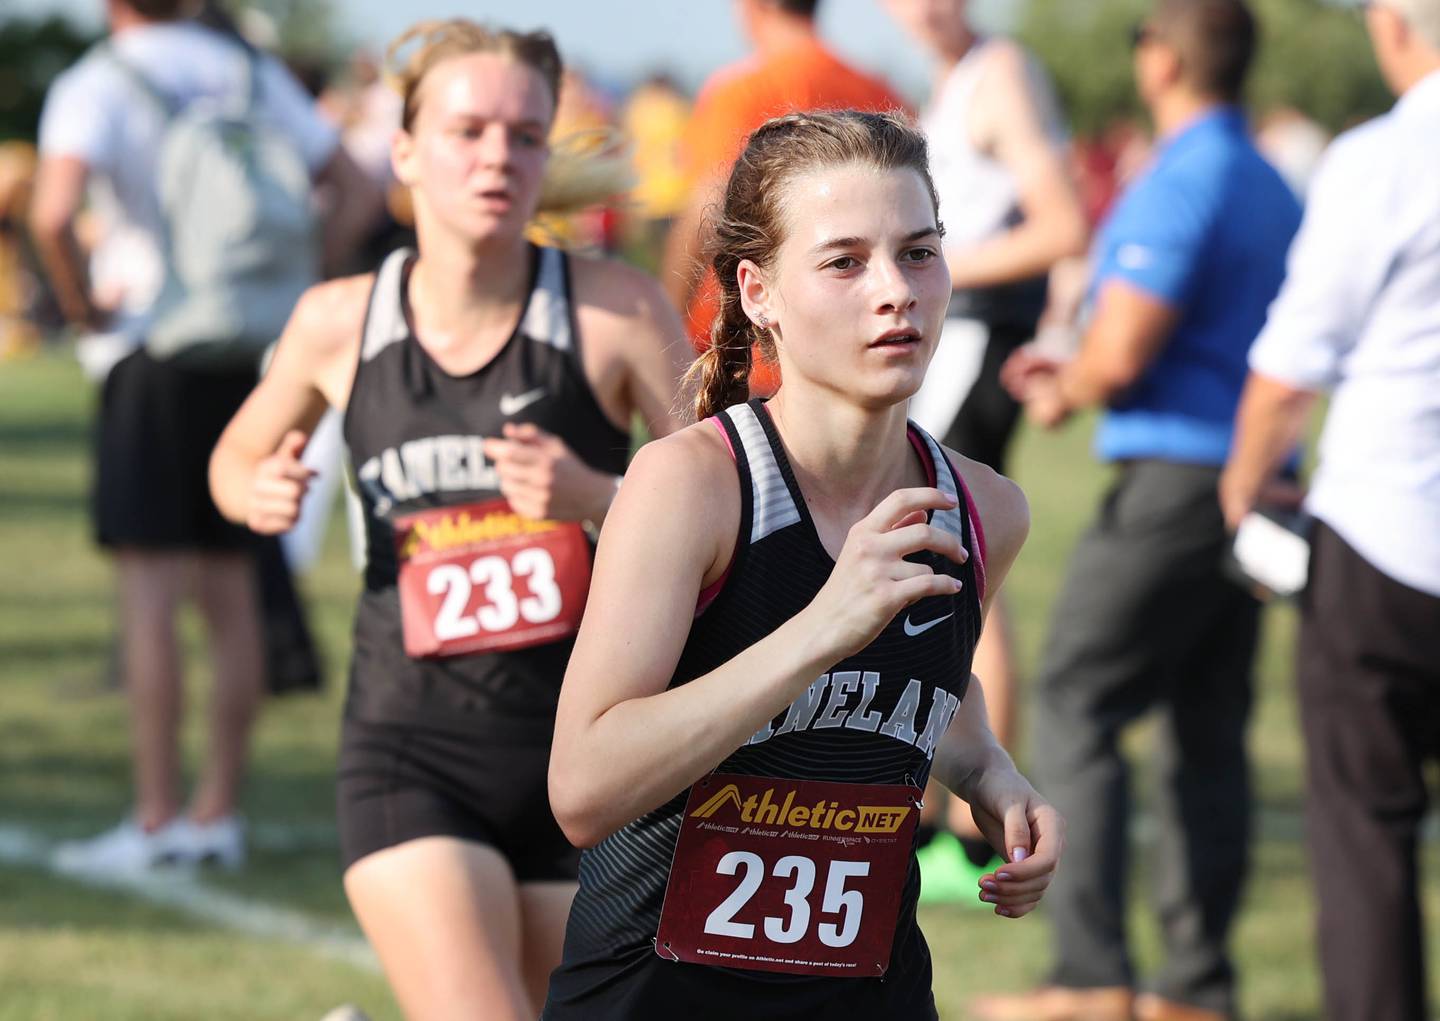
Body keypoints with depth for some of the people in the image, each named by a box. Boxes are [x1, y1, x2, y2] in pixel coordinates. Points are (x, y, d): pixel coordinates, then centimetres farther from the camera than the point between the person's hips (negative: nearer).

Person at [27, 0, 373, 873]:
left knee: (151, 588, -4)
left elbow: (54, 214, -23)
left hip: (152, 349, -5)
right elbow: (356, 188, 10)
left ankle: (157, 820, -6)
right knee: (230, 588, 9)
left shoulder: (97, 85, -7)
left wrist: (82, 301, -8)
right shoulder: (253, 75, 10)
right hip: (248, 355, 5)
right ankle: (220, 812, 13)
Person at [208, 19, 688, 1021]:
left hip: (587, 758, 1)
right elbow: (238, 457, 21)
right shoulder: (339, 323, 1)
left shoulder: (618, 310, -6)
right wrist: (261, 492, -2)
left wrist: (596, 499, -21)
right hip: (413, 758, -1)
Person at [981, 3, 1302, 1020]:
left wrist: (1067, 393, 1)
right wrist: (1078, 373, 21)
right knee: (1210, 735, 10)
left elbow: (1120, 353, -20)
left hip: (1173, 483, -9)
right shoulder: (1273, 188, 14)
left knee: (1076, 709, -3)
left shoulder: (1182, 185, -15)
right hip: (1252, 479, 9)